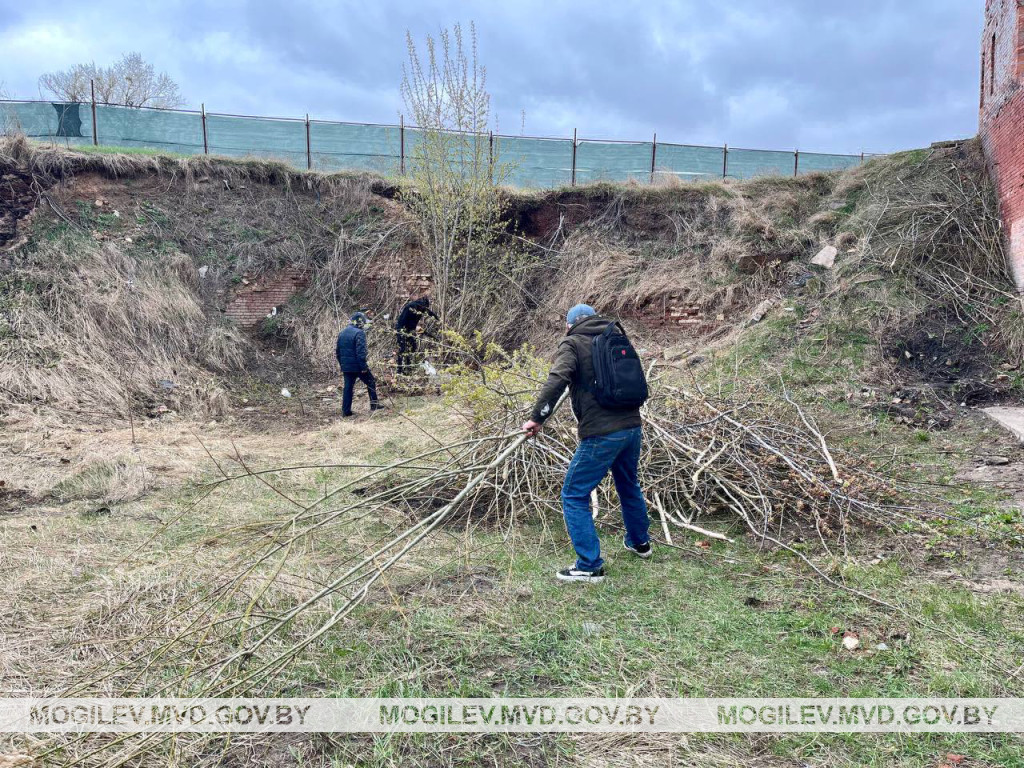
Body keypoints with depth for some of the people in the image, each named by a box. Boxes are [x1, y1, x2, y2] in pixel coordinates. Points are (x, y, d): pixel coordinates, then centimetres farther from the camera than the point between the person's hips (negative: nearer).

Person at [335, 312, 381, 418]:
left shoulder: (342, 333, 13)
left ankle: (346, 411, 10)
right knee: (371, 383, 9)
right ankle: (374, 406, 11)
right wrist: (364, 366, -18)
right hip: (358, 366, -7)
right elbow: (361, 352, -21)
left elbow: (337, 352, 18)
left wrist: (342, 365, 23)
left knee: (348, 387, 11)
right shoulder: (359, 333, -13)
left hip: (346, 366, 7)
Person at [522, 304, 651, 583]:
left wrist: (537, 418, -17)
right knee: (629, 486, 29)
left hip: (601, 434, -7)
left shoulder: (572, 344, -4)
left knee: (574, 496, 4)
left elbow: (556, 380, -20)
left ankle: (589, 566, 5)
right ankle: (639, 542, 47)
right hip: (632, 426, 7)